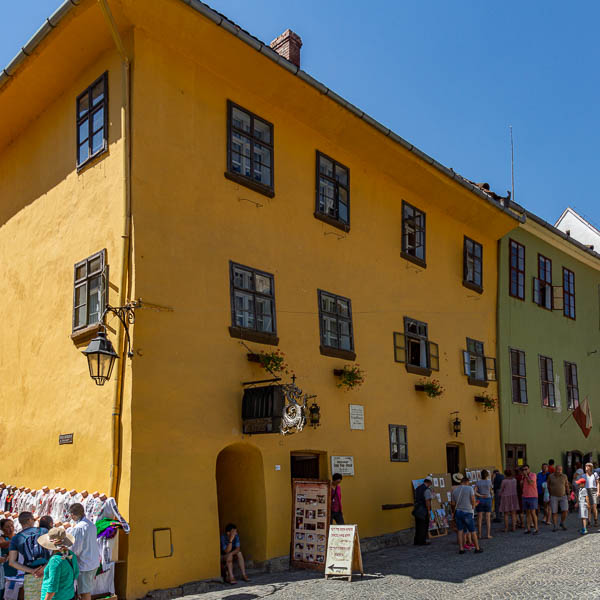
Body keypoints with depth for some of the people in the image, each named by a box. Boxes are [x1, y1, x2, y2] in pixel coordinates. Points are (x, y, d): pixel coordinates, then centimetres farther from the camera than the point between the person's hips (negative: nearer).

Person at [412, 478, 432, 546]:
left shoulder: (417, 488, 13)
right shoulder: (427, 490, -13)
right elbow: (427, 501, -19)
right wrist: (429, 510, -15)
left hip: (417, 510, 8)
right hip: (424, 510, -8)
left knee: (418, 526, 13)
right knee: (424, 526, 0)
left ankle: (417, 541, 15)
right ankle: (422, 541, 1)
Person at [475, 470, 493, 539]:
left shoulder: (478, 482, -2)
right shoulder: (489, 482, -5)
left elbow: (474, 492, -11)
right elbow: (490, 491, 8)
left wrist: (480, 496, -4)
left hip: (480, 500, 1)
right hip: (488, 499, -1)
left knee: (479, 518, 4)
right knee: (488, 518, 5)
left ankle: (479, 535, 7)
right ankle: (488, 534, 5)